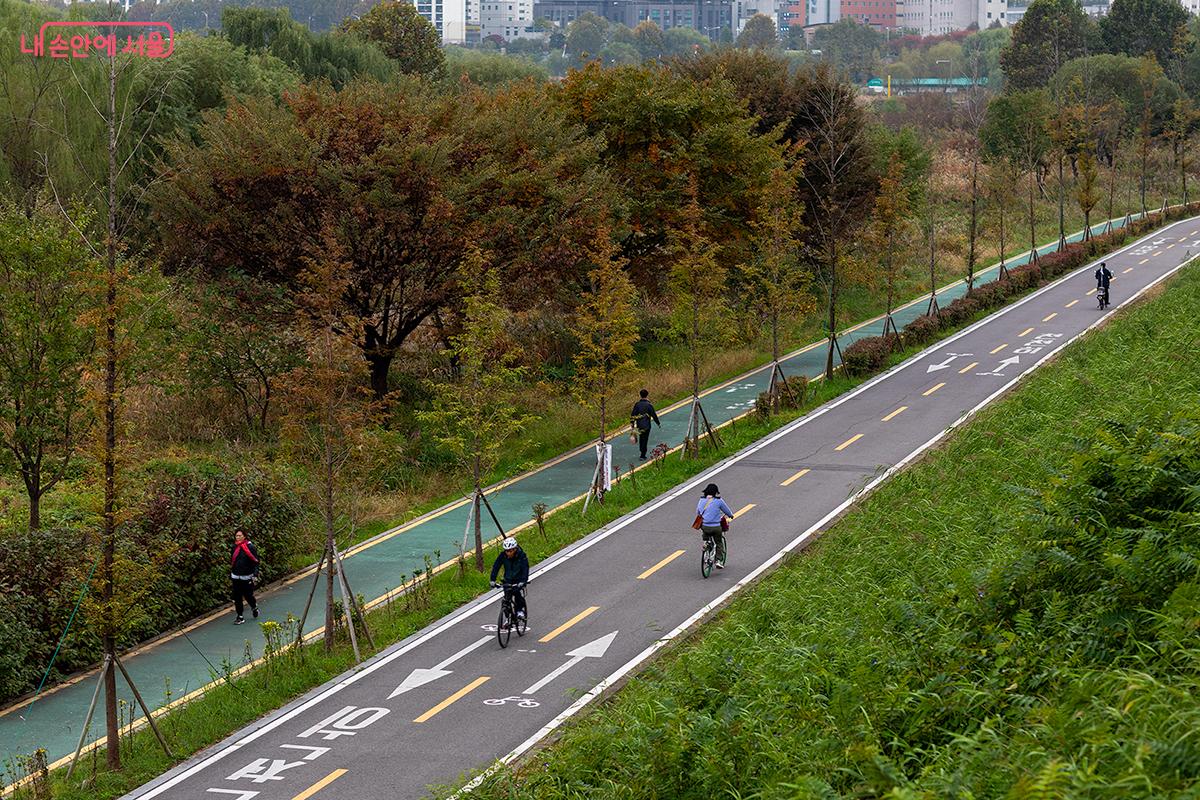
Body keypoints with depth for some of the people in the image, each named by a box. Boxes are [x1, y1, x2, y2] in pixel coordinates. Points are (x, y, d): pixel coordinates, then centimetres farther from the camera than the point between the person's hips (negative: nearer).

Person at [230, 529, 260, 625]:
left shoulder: (250, 547, -10)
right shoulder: (235, 547, 7)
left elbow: (255, 561, -9)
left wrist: (255, 574, -18)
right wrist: (230, 574, 20)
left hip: (247, 577, -5)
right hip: (236, 577, 5)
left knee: (248, 595, 1)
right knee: (237, 597, 3)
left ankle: (254, 606, 34)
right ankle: (240, 617, 11)